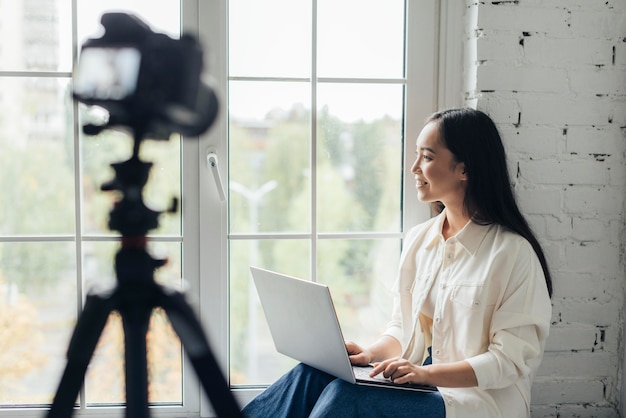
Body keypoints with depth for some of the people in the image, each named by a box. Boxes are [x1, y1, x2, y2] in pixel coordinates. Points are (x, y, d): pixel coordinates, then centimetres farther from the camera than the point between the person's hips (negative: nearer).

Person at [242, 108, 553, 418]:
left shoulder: (513, 252, -10)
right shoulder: (417, 240, 10)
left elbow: (514, 360, -13)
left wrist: (427, 373, -23)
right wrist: (372, 353, -6)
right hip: (414, 383, 6)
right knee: (311, 374, -22)